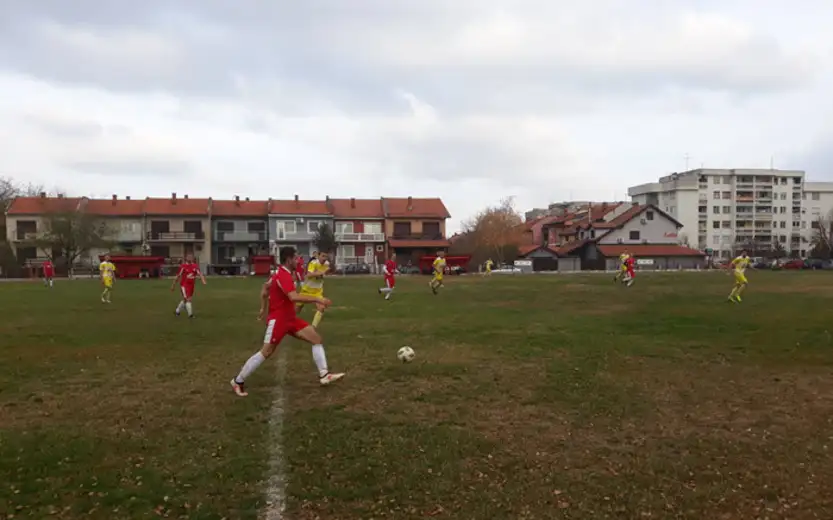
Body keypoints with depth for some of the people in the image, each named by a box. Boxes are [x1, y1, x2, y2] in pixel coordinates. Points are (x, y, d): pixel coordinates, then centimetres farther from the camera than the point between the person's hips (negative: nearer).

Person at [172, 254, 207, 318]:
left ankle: (177, 311, 34)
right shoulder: (183, 266, -9)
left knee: (185, 299, 15)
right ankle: (190, 314, -8)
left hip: (191, 285, 5)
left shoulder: (195, 266, 1)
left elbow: (200, 274, -8)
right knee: (187, 299, -13)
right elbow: (178, 276, -2)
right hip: (184, 285, -5)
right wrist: (173, 285, 4)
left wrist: (203, 281, -26)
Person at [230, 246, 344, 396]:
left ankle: (324, 374, -2)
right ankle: (238, 381, 9)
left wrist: (264, 308, 30)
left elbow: (265, 288, 25)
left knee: (316, 338, 1)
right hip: (277, 319, -10)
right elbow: (294, 297, -36)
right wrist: (317, 299, -34)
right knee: (266, 352, -6)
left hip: (290, 318, 10)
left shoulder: (280, 274, 11)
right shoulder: (283, 276, -21)